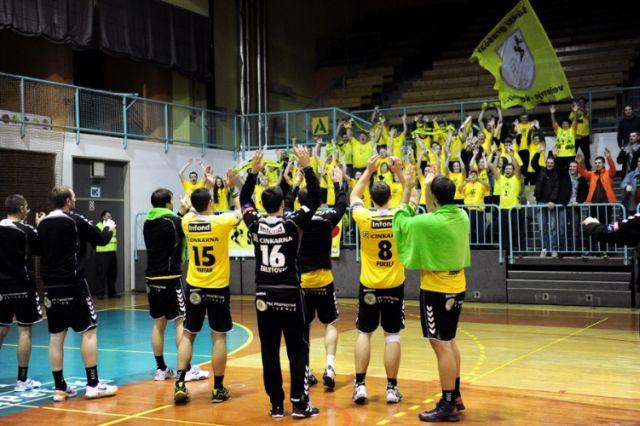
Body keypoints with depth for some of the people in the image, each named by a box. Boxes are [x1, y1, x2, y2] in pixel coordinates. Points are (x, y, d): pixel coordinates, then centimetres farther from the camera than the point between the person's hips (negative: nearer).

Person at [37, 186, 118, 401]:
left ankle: (60, 387, 10)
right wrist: (108, 228, 18)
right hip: (74, 284, -6)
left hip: (51, 286, 6)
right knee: (89, 330, 1)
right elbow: (101, 239, -3)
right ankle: (93, 385, 1)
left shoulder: (43, 224, 9)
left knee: (56, 335, 8)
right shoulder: (75, 220, -9)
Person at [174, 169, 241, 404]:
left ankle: (180, 384, 4)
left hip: (194, 287, 3)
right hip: (218, 287, -3)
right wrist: (233, 188, 14)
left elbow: (194, 209, 21)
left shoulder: (187, 222, -3)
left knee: (188, 335, 12)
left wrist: (207, 185, 27)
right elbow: (240, 212, 7)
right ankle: (218, 389, 10)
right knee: (219, 337, 5)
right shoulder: (221, 222, -13)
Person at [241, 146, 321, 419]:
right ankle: (300, 404, 3)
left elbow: (244, 200, 17)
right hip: (290, 294, -3)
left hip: (264, 295, 3)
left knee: (269, 352, 6)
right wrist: (306, 167, -1)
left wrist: (253, 172, 15)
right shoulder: (292, 223, -9)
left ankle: (276, 404, 10)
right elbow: (315, 197, -2)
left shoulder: (255, 224, -1)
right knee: (298, 350, 5)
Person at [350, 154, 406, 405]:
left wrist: (368, 171, 12)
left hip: (369, 286, 0)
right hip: (394, 285, 0)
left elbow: (354, 197, 12)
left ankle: (360, 385, 5)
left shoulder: (363, 218, -9)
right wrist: (399, 173, 6)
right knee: (392, 336, 5)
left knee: (364, 334, 10)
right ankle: (392, 388, 7)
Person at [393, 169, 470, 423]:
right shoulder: (462, 217, 0)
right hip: (456, 287, 8)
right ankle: (455, 395, 31)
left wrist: (407, 190, 6)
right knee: (449, 342, 20)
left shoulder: (431, 223, -20)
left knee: (441, 346, -3)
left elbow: (402, 222, -2)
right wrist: (430, 188, 20)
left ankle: (448, 406, 2)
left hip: (436, 290, -8)